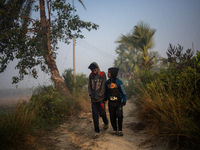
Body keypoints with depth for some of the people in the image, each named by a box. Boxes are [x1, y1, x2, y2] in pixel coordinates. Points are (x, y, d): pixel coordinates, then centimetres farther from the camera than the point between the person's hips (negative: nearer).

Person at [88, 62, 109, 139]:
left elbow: (103, 86, -8)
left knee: (102, 113, 7)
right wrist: (90, 94, -1)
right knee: (95, 115, 1)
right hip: (93, 99, 3)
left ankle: (106, 122, 40)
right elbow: (89, 86, 12)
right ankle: (97, 132, 7)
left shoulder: (102, 74, -6)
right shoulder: (91, 75, 7)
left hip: (100, 98, -3)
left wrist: (99, 95, -11)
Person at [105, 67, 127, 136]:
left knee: (119, 116, -13)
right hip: (111, 103, 4)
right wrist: (105, 100, 10)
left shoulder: (119, 82, -15)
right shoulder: (107, 82, -1)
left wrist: (124, 101, -17)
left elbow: (124, 92, -10)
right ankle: (114, 130, 21)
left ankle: (120, 130, 1)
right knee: (112, 117, 5)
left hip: (118, 102, -4)